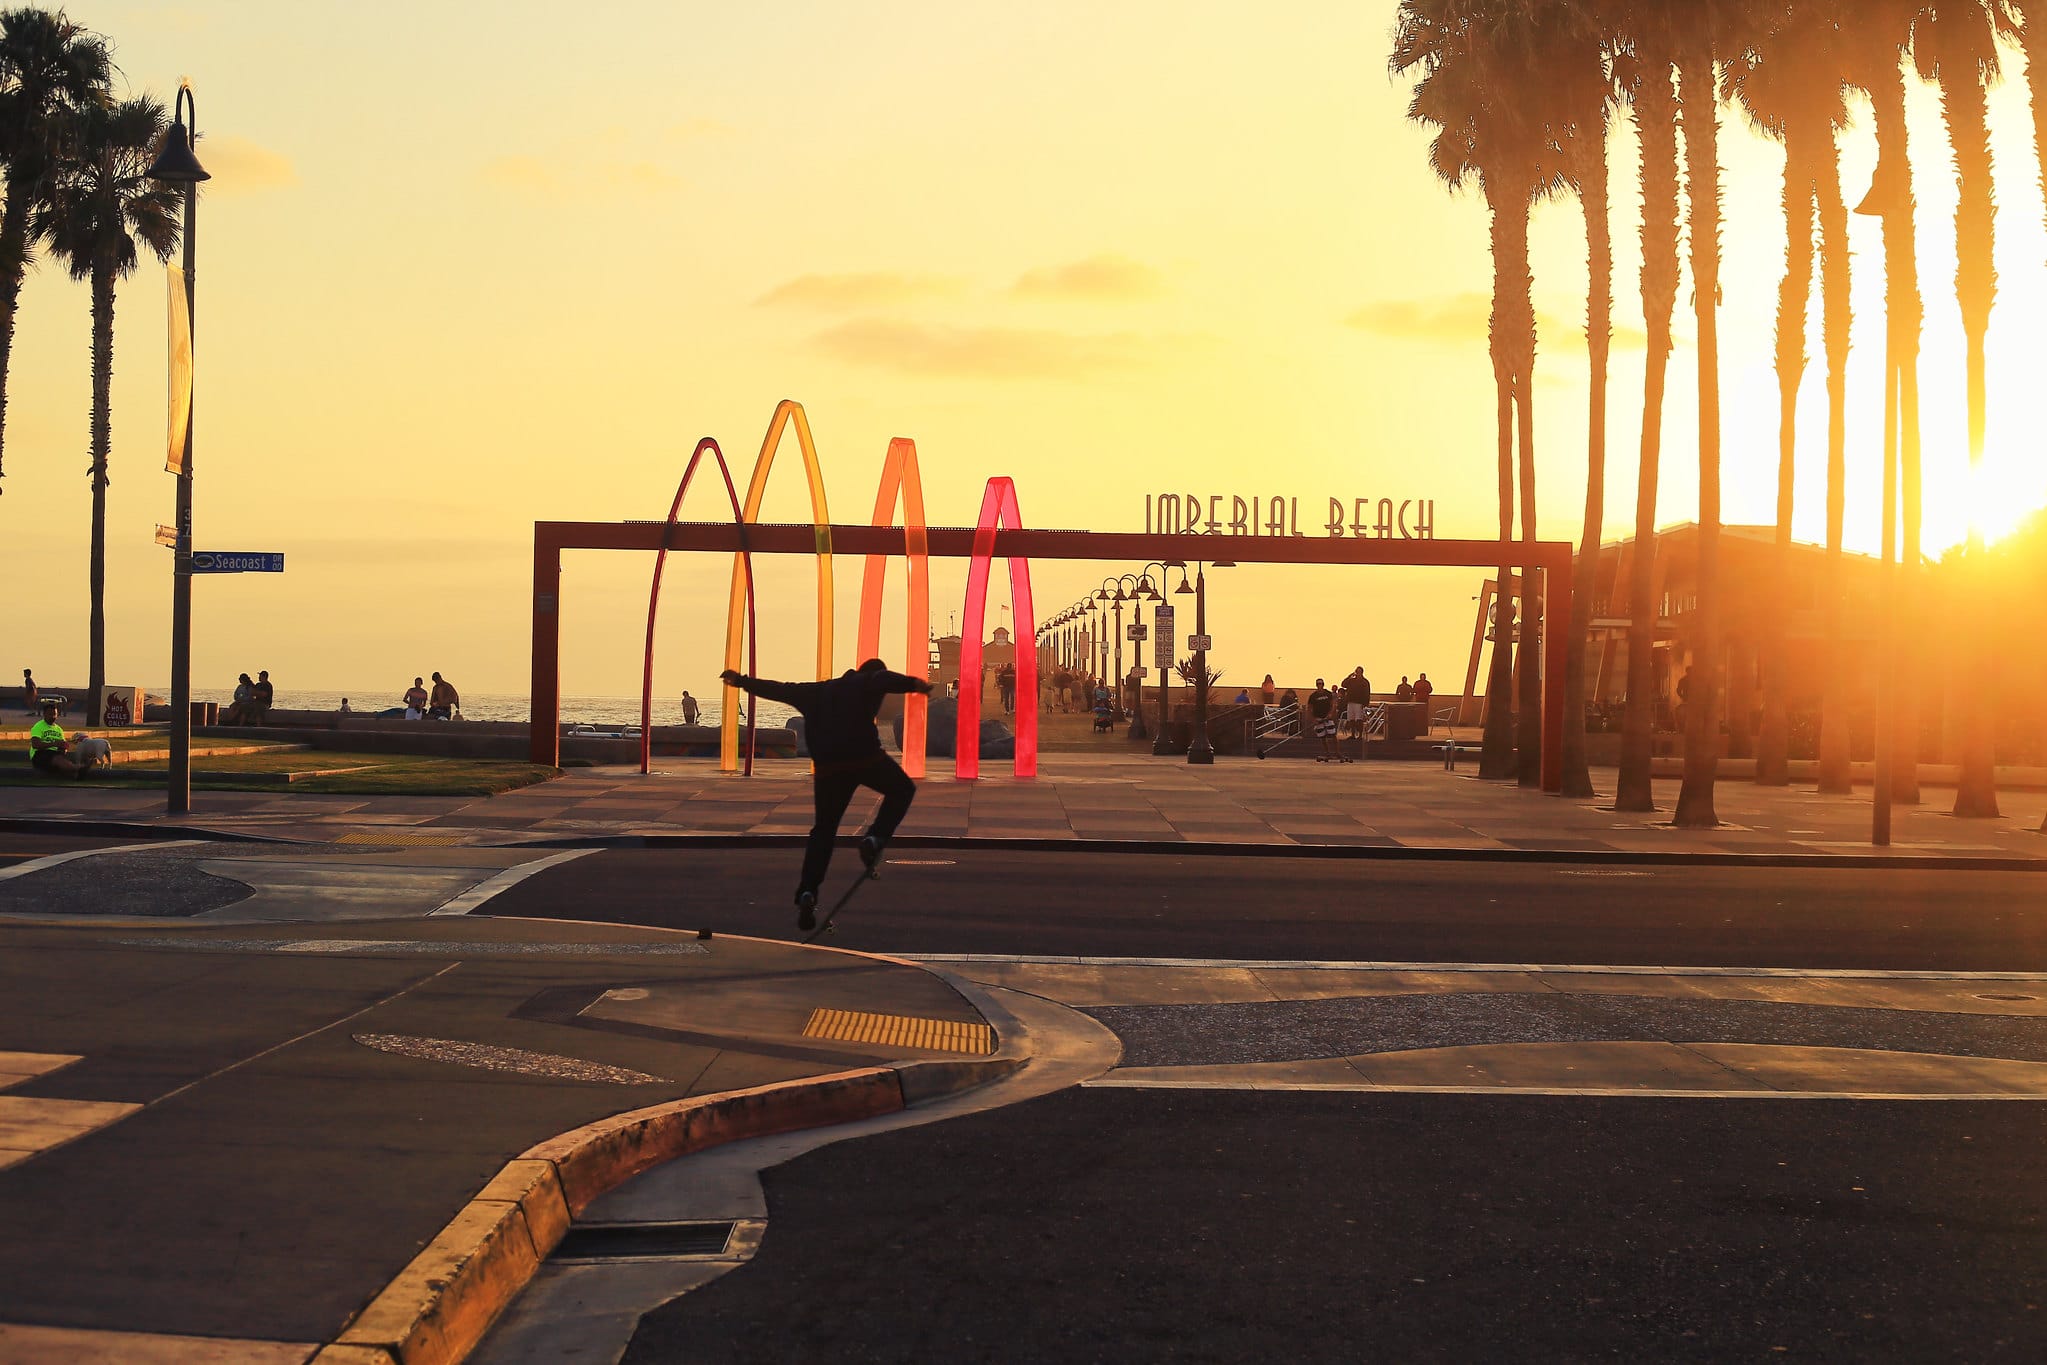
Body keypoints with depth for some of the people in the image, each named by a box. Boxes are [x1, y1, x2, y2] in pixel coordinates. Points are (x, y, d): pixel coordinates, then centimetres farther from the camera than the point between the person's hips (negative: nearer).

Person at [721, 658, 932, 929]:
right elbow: (887, 680, -15)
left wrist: (744, 682, 42)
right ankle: (875, 839, -4)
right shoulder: (868, 683, 9)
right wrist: (913, 684, -31)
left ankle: (807, 892, -2)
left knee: (823, 829, 12)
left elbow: (780, 689, 31)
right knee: (902, 790, 20)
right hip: (865, 757, -4)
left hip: (827, 767, 4)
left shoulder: (819, 691, 25)